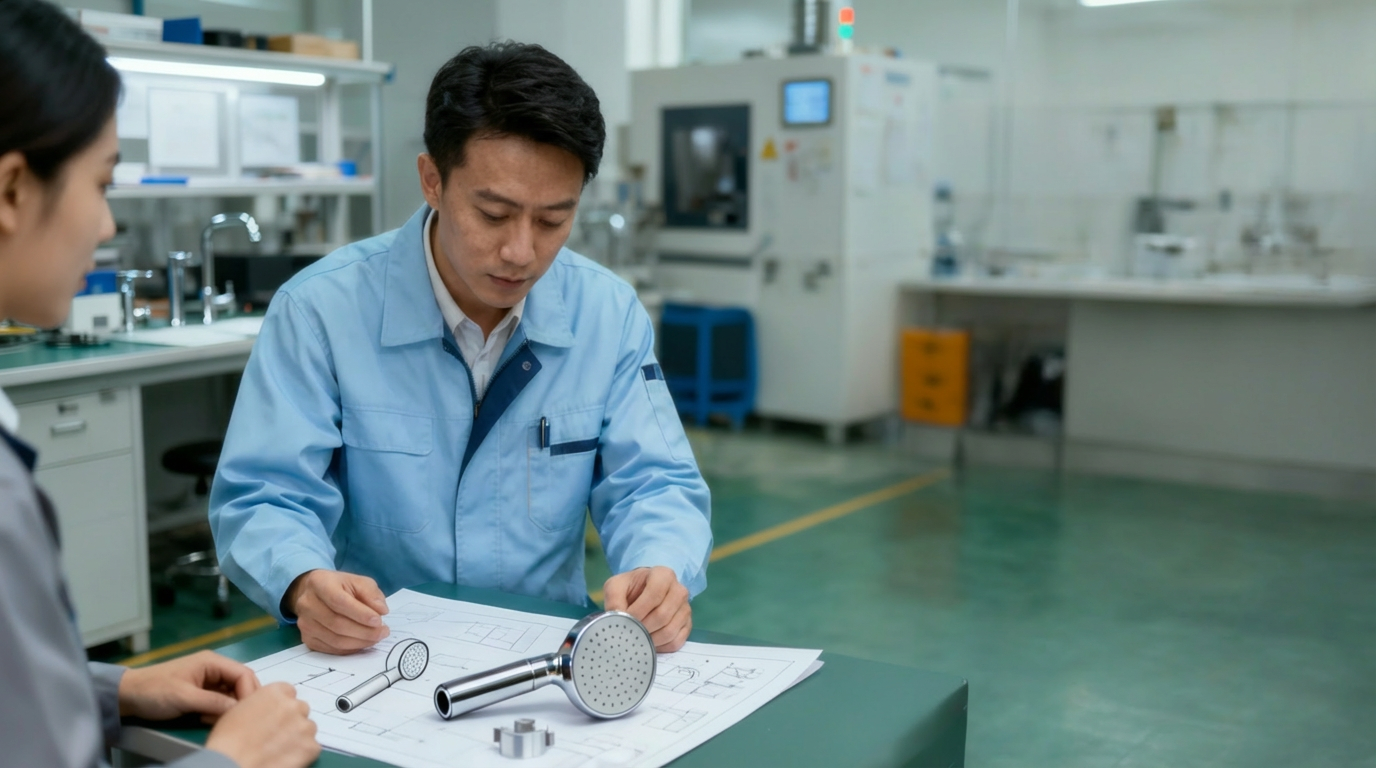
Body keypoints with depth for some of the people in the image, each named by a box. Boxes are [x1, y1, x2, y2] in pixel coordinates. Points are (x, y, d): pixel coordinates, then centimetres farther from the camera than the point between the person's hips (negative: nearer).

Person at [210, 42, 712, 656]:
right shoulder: (320, 310, -11)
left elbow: (651, 484, -1)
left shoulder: (611, 314, -2)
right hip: (363, 654, -2)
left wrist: (660, 571, -24)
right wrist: (305, 583, -33)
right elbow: (264, 495, -10)